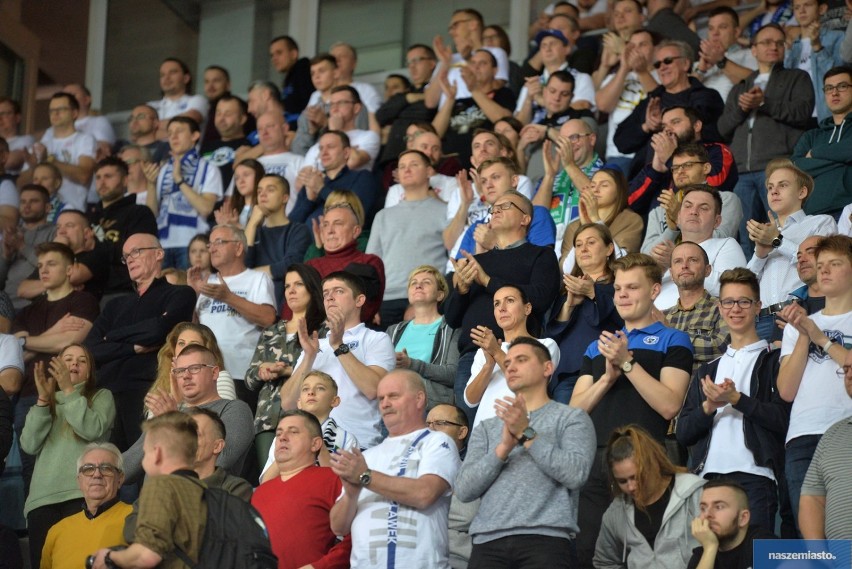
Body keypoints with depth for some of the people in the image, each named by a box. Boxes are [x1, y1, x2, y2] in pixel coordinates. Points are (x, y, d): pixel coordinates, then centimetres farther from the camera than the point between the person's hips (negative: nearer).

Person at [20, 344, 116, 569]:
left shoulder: (101, 396, 18)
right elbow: (29, 445, 9)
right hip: (42, 498, 3)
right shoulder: (47, 402, 25)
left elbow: (92, 430, -3)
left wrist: (69, 390, -3)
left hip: (83, 494, -3)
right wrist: (43, 399, 2)